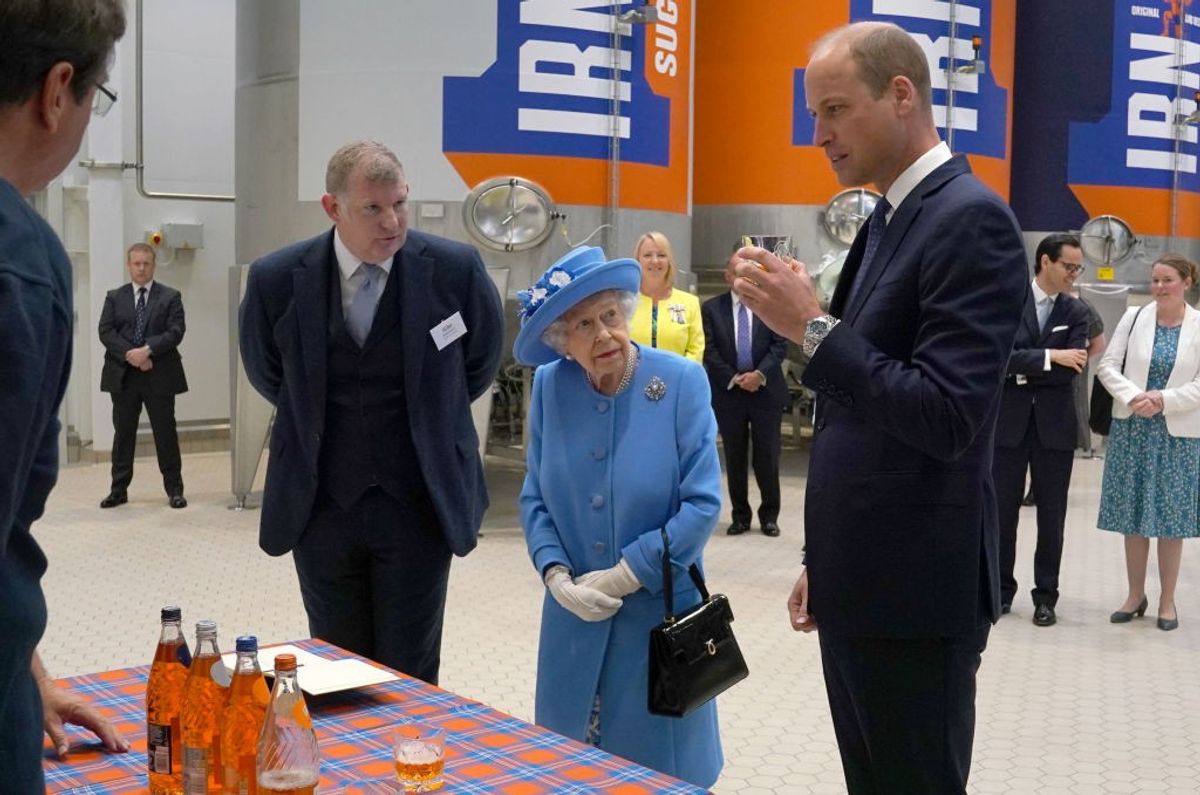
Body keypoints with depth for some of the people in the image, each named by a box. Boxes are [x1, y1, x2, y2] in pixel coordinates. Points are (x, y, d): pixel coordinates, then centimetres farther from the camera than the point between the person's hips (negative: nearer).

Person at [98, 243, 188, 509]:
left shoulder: (170, 297, 4)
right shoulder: (114, 297, 10)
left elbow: (175, 332, -7)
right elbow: (106, 332, 0)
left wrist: (147, 350, -19)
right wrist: (130, 355, -15)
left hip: (160, 376, -2)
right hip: (123, 375, 2)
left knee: (165, 433, 2)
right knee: (123, 432, 7)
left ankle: (174, 489, 8)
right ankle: (119, 490, 14)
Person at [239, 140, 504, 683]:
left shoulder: (456, 270, -11)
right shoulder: (276, 280, -8)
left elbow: (480, 362, 9)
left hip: (420, 502, -1)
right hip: (321, 504, 2)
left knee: (410, 680, 5)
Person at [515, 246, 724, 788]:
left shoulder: (681, 382, -13)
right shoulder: (550, 387, -3)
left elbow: (702, 503, -14)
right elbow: (535, 498, 3)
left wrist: (624, 575, -16)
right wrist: (557, 576, -12)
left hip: (661, 611, -3)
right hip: (576, 616, 3)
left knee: (661, 765, 11)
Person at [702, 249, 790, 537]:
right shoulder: (711, 308, 4)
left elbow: (780, 345, -2)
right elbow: (710, 352, -1)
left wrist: (759, 374, -15)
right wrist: (734, 379, -10)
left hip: (766, 392, -1)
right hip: (728, 394, 1)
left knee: (767, 458, 2)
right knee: (735, 459, 7)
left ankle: (769, 515, 14)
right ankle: (740, 516, 16)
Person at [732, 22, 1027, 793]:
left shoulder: (970, 219, -15)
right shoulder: (888, 222, 13)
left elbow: (945, 419, -24)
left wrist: (811, 326, -23)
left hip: (915, 592, -9)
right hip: (863, 582, 9)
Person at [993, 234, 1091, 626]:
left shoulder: (1077, 311, 4)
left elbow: (1072, 367, -8)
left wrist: (1023, 368, -10)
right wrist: (1050, 357, -21)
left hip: (1054, 424, 2)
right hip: (1009, 420, -1)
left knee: (1051, 514, 6)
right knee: (1003, 509, 6)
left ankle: (1046, 595, 16)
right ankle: (1002, 588, 18)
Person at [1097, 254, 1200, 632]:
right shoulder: (1133, 317, 1)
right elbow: (1108, 366, -1)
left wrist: (1164, 399, -18)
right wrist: (1133, 397, -16)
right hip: (1132, 428, 2)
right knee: (1133, 517, 7)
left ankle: (1167, 600, 17)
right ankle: (1135, 595, 20)